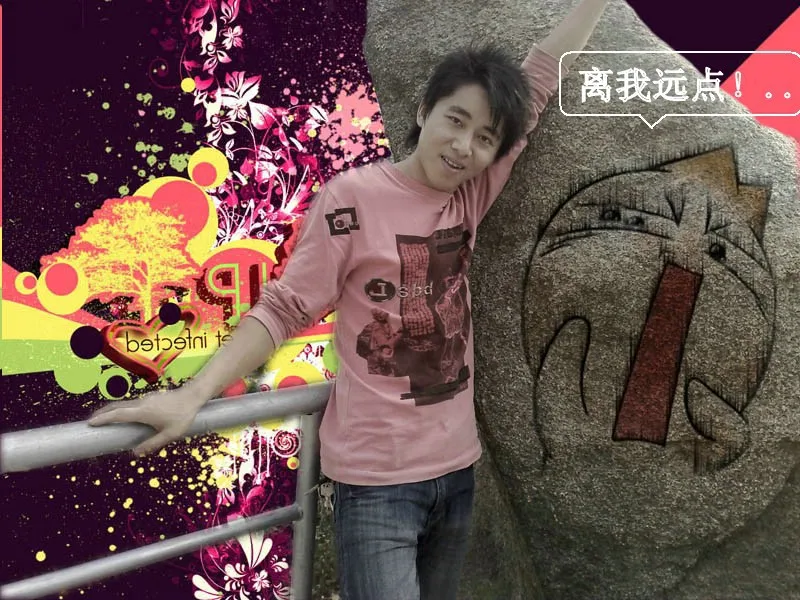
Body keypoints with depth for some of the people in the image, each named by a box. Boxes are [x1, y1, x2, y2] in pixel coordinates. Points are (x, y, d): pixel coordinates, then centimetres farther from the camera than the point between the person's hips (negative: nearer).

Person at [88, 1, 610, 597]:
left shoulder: (472, 195, 1)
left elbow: (539, 80, 6)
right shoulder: (353, 196, -13)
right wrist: (190, 397, -19)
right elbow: (285, 307, -11)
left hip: (456, 467, 6)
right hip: (378, 480, -5)